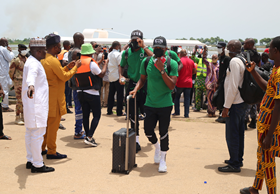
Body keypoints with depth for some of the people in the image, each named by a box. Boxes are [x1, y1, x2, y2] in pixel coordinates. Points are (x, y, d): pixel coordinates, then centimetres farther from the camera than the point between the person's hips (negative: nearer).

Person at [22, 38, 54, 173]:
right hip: (36, 105, -11)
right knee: (37, 134, -7)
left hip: (33, 104, 11)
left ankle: (31, 160, 26)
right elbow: (31, 74, -41)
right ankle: (37, 165, -1)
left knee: (31, 133, 16)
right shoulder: (33, 63, -17)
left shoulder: (34, 62, 16)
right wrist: (31, 86, -61)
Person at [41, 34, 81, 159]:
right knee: (53, 124, -2)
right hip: (54, 98, -10)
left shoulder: (44, 59, 11)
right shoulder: (53, 61, -20)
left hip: (47, 96, 10)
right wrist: (75, 67, -7)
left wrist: (67, 67, 13)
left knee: (46, 123, 18)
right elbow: (64, 77, -17)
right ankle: (51, 152, 6)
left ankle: (41, 148, 27)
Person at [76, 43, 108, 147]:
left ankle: (88, 137, 18)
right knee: (97, 115, 0)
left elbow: (76, 79, 12)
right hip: (92, 93, -7)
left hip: (80, 92, 7)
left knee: (85, 115, 12)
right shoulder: (91, 63, -15)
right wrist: (105, 64, 7)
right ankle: (89, 137, -9)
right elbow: (101, 74, -5)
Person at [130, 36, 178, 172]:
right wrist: (136, 89, -5)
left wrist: (162, 70, -22)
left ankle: (163, 159, 24)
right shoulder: (146, 62, 1)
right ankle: (157, 146, 38)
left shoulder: (171, 64, -8)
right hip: (150, 103, 3)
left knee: (163, 133, 4)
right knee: (148, 130, 5)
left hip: (165, 104, -3)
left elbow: (172, 85, -15)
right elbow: (142, 79, 13)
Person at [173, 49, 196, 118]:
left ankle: (177, 112, 13)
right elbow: (194, 71, 11)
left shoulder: (180, 61, -9)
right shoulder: (191, 61, 6)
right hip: (189, 82, 4)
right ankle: (186, 114, 3)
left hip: (180, 82, -3)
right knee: (187, 98, 6)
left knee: (177, 97, 12)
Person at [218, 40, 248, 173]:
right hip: (242, 102, 10)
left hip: (235, 103, -9)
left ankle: (234, 164, 5)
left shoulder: (234, 61, -17)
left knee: (232, 135, -2)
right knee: (239, 133, 17)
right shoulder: (243, 61, 11)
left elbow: (233, 86, -22)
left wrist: (226, 106, -18)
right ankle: (238, 159, 28)